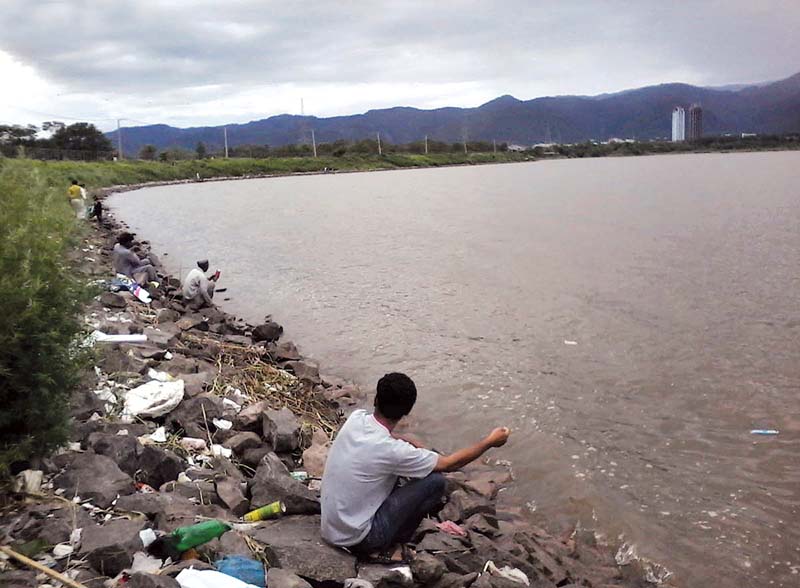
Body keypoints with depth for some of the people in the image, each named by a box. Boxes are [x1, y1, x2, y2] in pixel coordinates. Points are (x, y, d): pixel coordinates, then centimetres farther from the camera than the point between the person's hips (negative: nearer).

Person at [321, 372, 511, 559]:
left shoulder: (356, 418, -8)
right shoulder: (393, 451, -26)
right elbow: (449, 464, -10)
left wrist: (409, 444, 6)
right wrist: (489, 442, 1)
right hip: (357, 540, -7)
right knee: (435, 481, -9)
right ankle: (398, 539, 8)